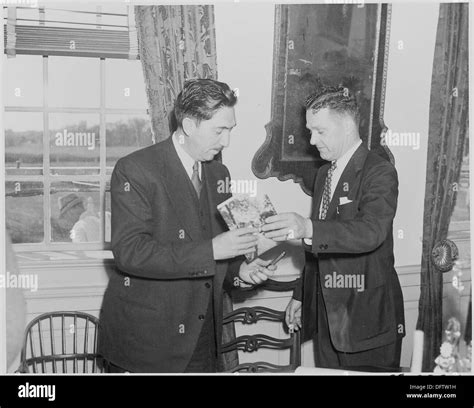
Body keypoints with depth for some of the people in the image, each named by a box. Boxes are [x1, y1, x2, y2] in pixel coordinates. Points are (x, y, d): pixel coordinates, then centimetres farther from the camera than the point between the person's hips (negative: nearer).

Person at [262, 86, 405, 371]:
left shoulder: (380, 173, -13)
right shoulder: (324, 174, 14)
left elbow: (371, 231, -31)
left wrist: (307, 228, -43)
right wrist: (301, 295, 17)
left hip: (367, 318, -7)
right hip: (325, 314, 7)